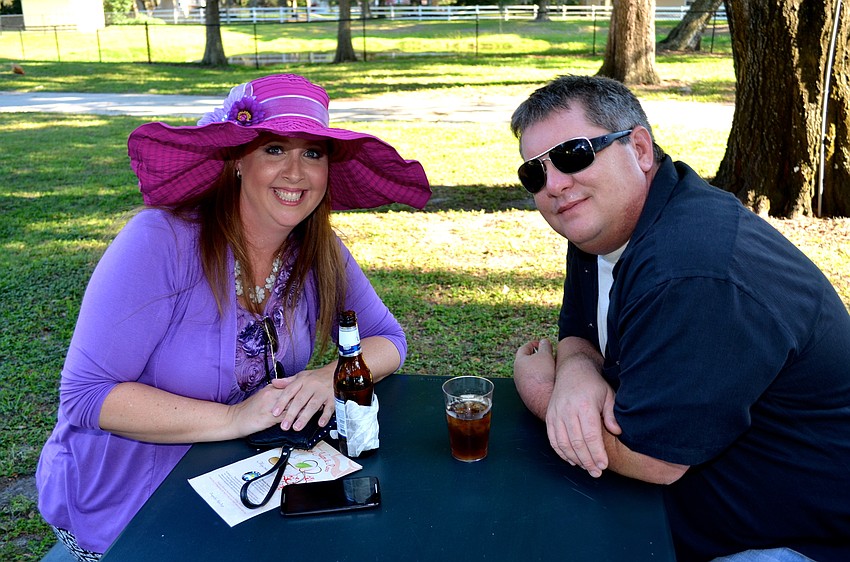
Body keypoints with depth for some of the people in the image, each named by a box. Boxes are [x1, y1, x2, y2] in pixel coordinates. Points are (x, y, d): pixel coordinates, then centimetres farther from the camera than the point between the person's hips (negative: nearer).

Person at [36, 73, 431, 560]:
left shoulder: (320, 253, -7)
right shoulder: (162, 241, -24)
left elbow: (387, 340, -1)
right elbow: (86, 395, -23)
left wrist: (331, 377, -22)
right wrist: (233, 418, -30)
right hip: (118, 503, -4)